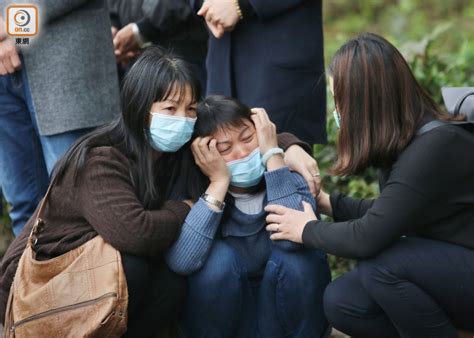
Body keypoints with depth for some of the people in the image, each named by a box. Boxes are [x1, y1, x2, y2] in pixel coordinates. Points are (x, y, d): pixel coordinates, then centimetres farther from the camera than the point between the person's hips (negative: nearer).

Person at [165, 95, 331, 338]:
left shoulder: (289, 175, -13)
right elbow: (181, 262, -34)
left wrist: (273, 154, -29)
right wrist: (219, 182, -28)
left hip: (287, 311, 1)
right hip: (224, 317, 0)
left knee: (294, 256, -28)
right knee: (219, 257, -28)